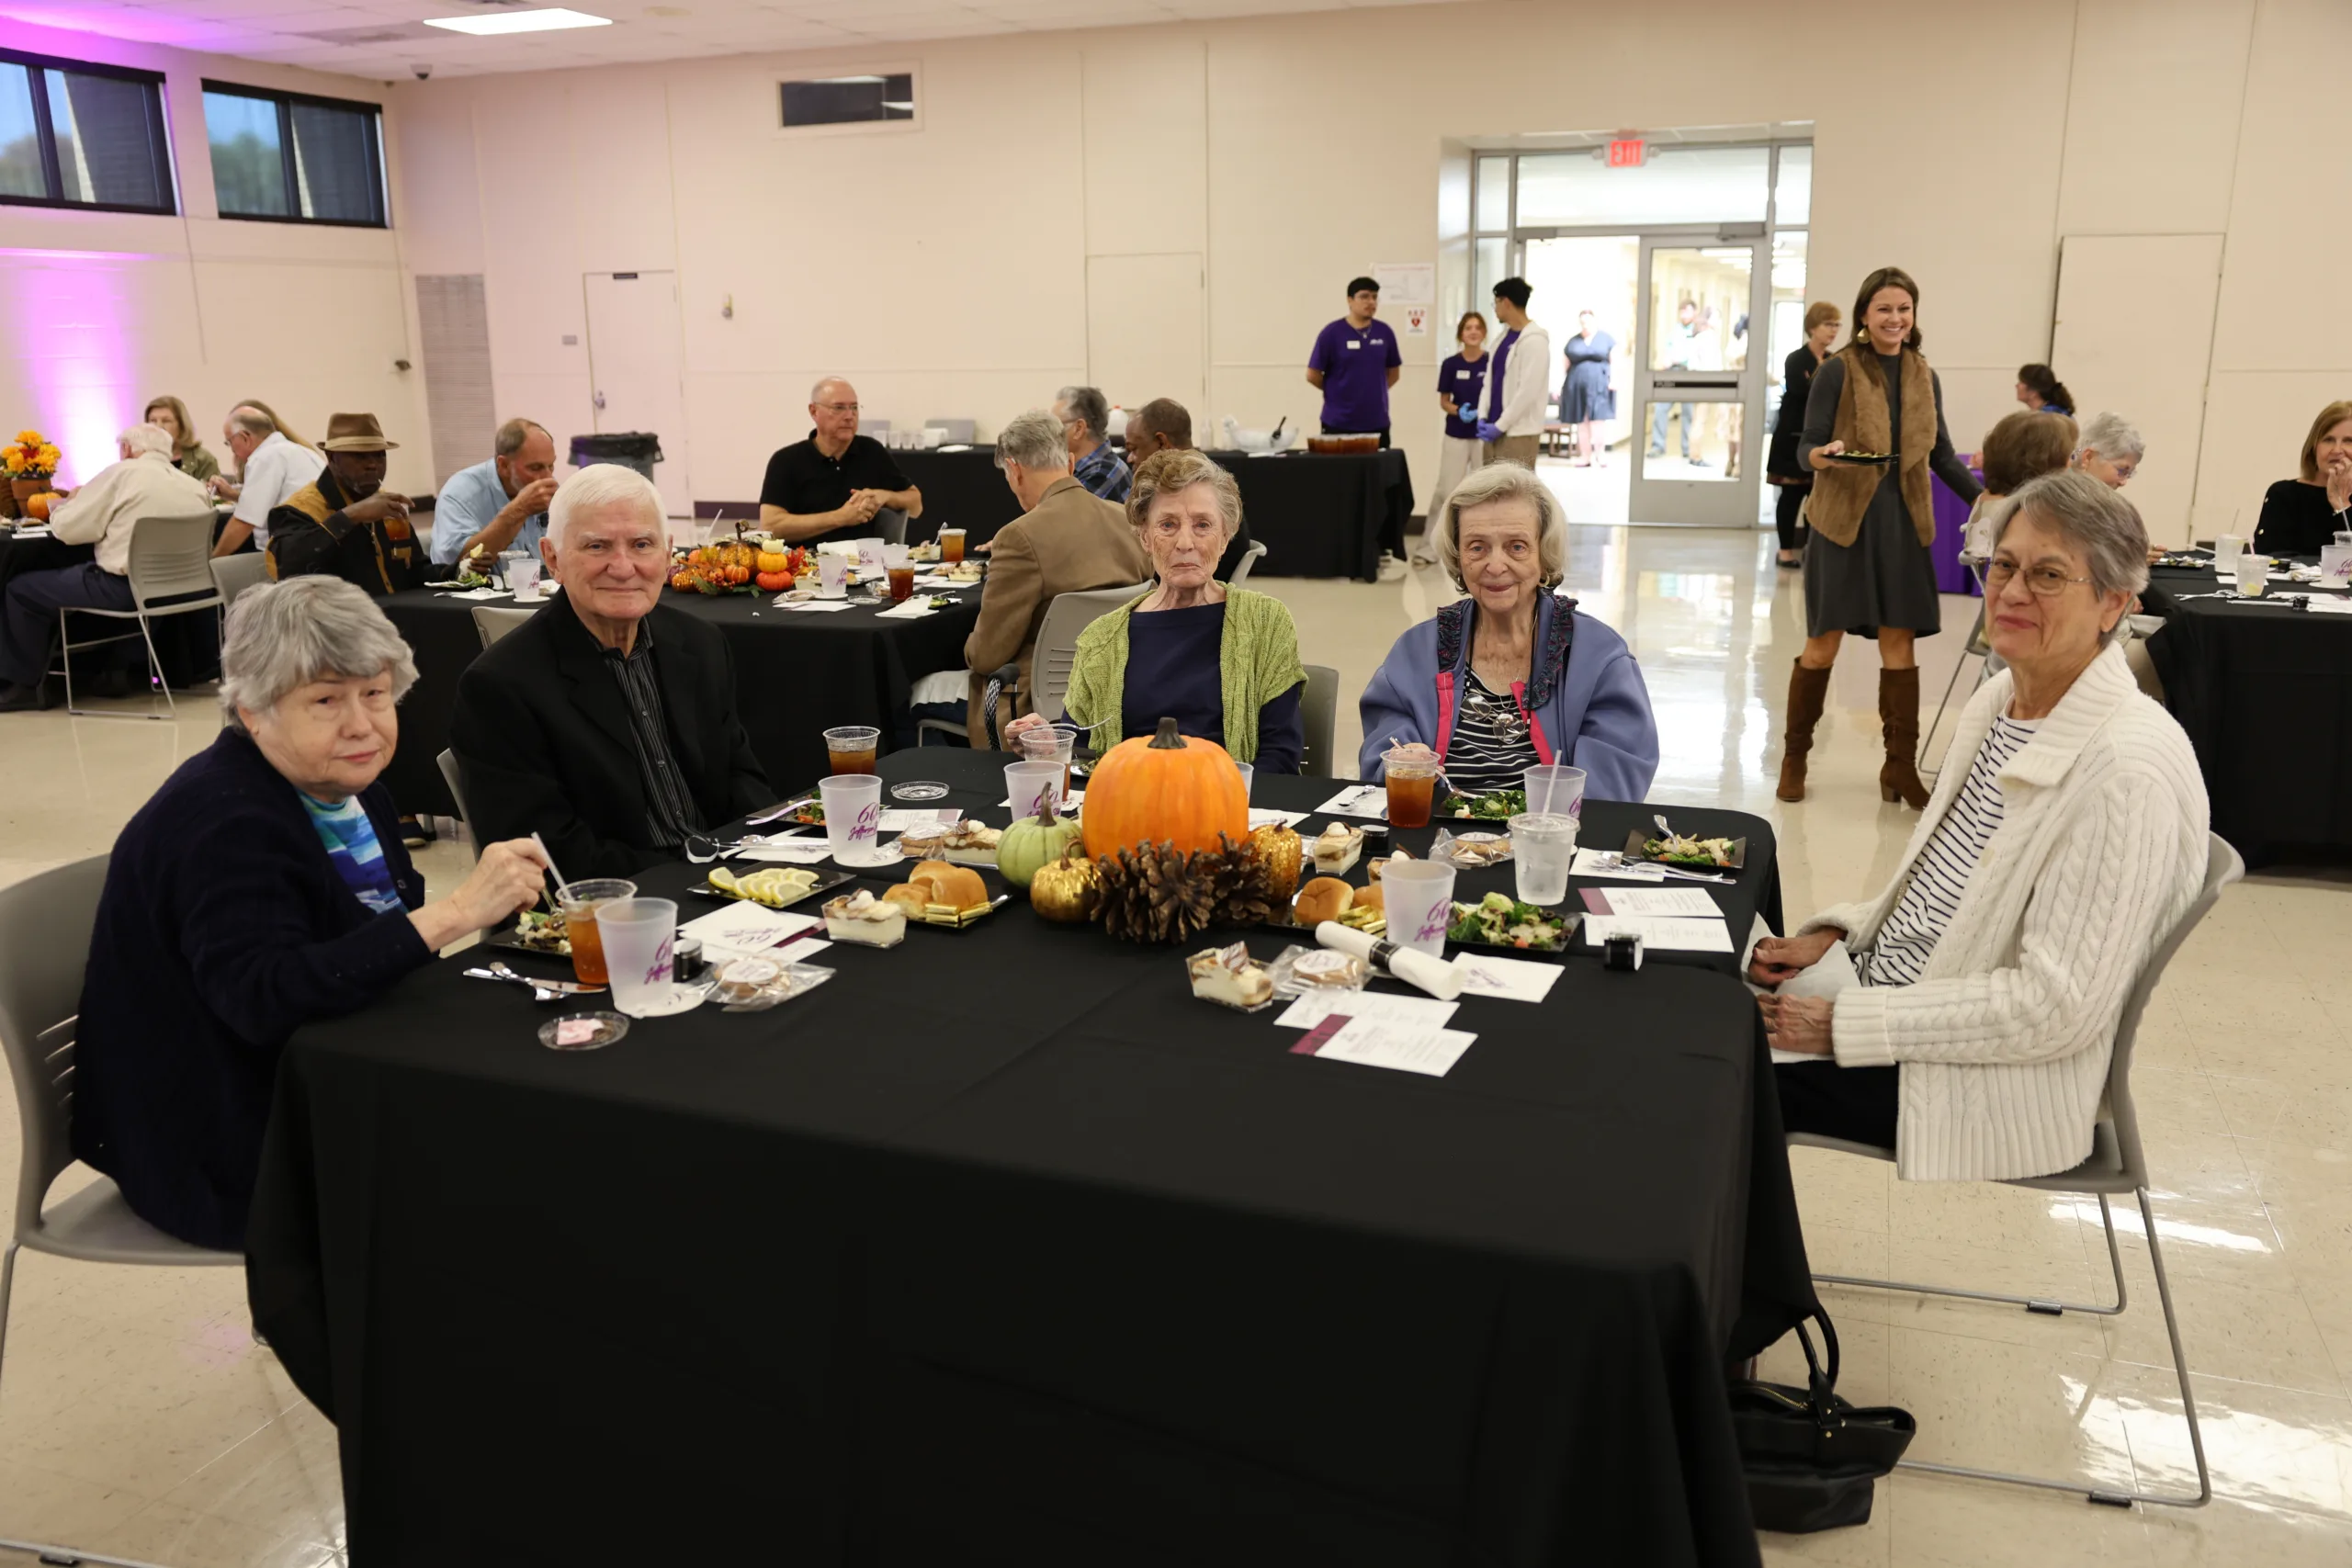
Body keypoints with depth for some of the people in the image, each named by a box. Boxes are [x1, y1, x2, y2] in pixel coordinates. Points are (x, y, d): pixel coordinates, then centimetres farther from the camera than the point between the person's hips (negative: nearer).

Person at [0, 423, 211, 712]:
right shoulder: (196, 488, 8)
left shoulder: (121, 474, -7)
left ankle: (27, 684, 17)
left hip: (125, 589, -7)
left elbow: (65, 529, -7)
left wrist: (68, 502, 17)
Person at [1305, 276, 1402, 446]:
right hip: (1339, 423, -4)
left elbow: (1394, 371, 17)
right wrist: (1336, 390, 7)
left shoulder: (1384, 332, 5)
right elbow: (1313, 375, -3)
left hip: (1377, 422, 4)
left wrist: (1374, 390, 8)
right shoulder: (1332, 333, -7)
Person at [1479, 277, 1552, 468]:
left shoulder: (1534, 340, -12)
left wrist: (1500, 425, -16)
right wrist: (1483, 417, 3)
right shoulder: (1503, 337, 13)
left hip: (1519, 432, -8)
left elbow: (1528, 392, -18)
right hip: (1496, 429, 8)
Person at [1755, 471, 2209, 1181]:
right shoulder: (1999, 703, 5)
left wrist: (1846, 1023, -22)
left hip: (2000, 1087, -8)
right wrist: (1835, 934, 1)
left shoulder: (2126, 773, -24)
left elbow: (2056, 1008, -24)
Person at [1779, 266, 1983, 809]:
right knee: (1823, 644, 2)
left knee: (1899, 643, 6)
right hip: (1843, 520, -4)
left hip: (1903, 522, 4)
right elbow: (1806, 447, -7)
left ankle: (1900, 767, 15)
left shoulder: (1924, 377, 8)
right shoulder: (1838, 371, -5)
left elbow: (1942, 455, 16)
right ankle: (1795, 758, 16)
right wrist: (1824, 456, -30)